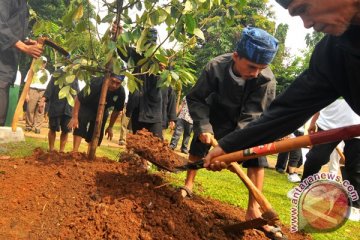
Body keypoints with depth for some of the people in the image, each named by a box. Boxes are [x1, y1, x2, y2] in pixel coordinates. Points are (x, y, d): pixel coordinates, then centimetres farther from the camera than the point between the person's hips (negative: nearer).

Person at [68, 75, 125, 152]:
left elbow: (117, 110, -7)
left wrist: (110, 127, 0)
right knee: (79, 125, -25)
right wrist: (74, 117, -26)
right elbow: (78, 99, -24)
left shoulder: (121, 92, -26)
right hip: (86, 107, -3)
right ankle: (75, 151, -22)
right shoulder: (96, 83, -36)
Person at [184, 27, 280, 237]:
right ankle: (188, 185, 23)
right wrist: (203, 127, -33)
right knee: (200, 142, 2)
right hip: (217, 116, 1)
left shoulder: (267, 79, -32)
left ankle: (254, 209, -6)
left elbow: (252, 116, -31)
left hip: (247, 121, -1)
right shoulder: (216, 67, -31)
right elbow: (196, 99, -20)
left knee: (257, 155, -13)